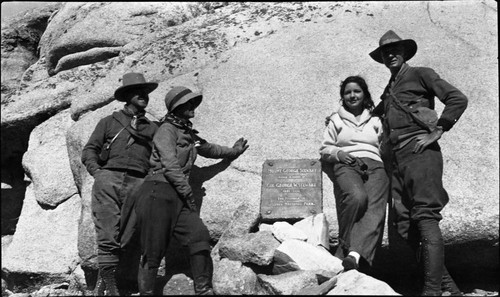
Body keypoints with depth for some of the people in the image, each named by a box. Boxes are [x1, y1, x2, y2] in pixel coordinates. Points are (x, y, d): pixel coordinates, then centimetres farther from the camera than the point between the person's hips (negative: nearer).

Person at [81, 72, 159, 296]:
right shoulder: (109, 122, 20)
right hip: (108, 179, -1)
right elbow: (89, 150, 13)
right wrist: (97, 171, -2)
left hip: (138, 184, 1)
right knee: (108, 234, -11)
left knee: (130, 239, -10)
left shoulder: (153, 128, 24)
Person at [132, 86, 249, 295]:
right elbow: (170, 166, -13)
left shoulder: (188, 133, 21)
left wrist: (232, 152, 54)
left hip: (177, 197, 7)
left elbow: (207, 148, 40)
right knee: (153, 252, -4)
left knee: (199, 236, -13)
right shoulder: (167, 129, -4)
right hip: (158, 192, -7)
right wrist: (188, 194, -13)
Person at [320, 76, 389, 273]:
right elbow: (324, 150, 20)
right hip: (346, 166, -1)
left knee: (374, 209, -30)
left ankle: (354, 255, -48)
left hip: (375, 166, 2)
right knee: (357, 197, -38)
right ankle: (346, 247, -28)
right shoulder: (336, 120, 25)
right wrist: (338, 153, -1)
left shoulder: (375, 121, 30)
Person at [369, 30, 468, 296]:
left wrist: (437, 131, -9)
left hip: (419, 151, -7)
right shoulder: (388, 90, 27)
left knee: (425, 216, -16)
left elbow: (458, 99, -2)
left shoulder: (420, 74, 8)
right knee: (405, 224, 0)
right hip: (395, 159, 7)